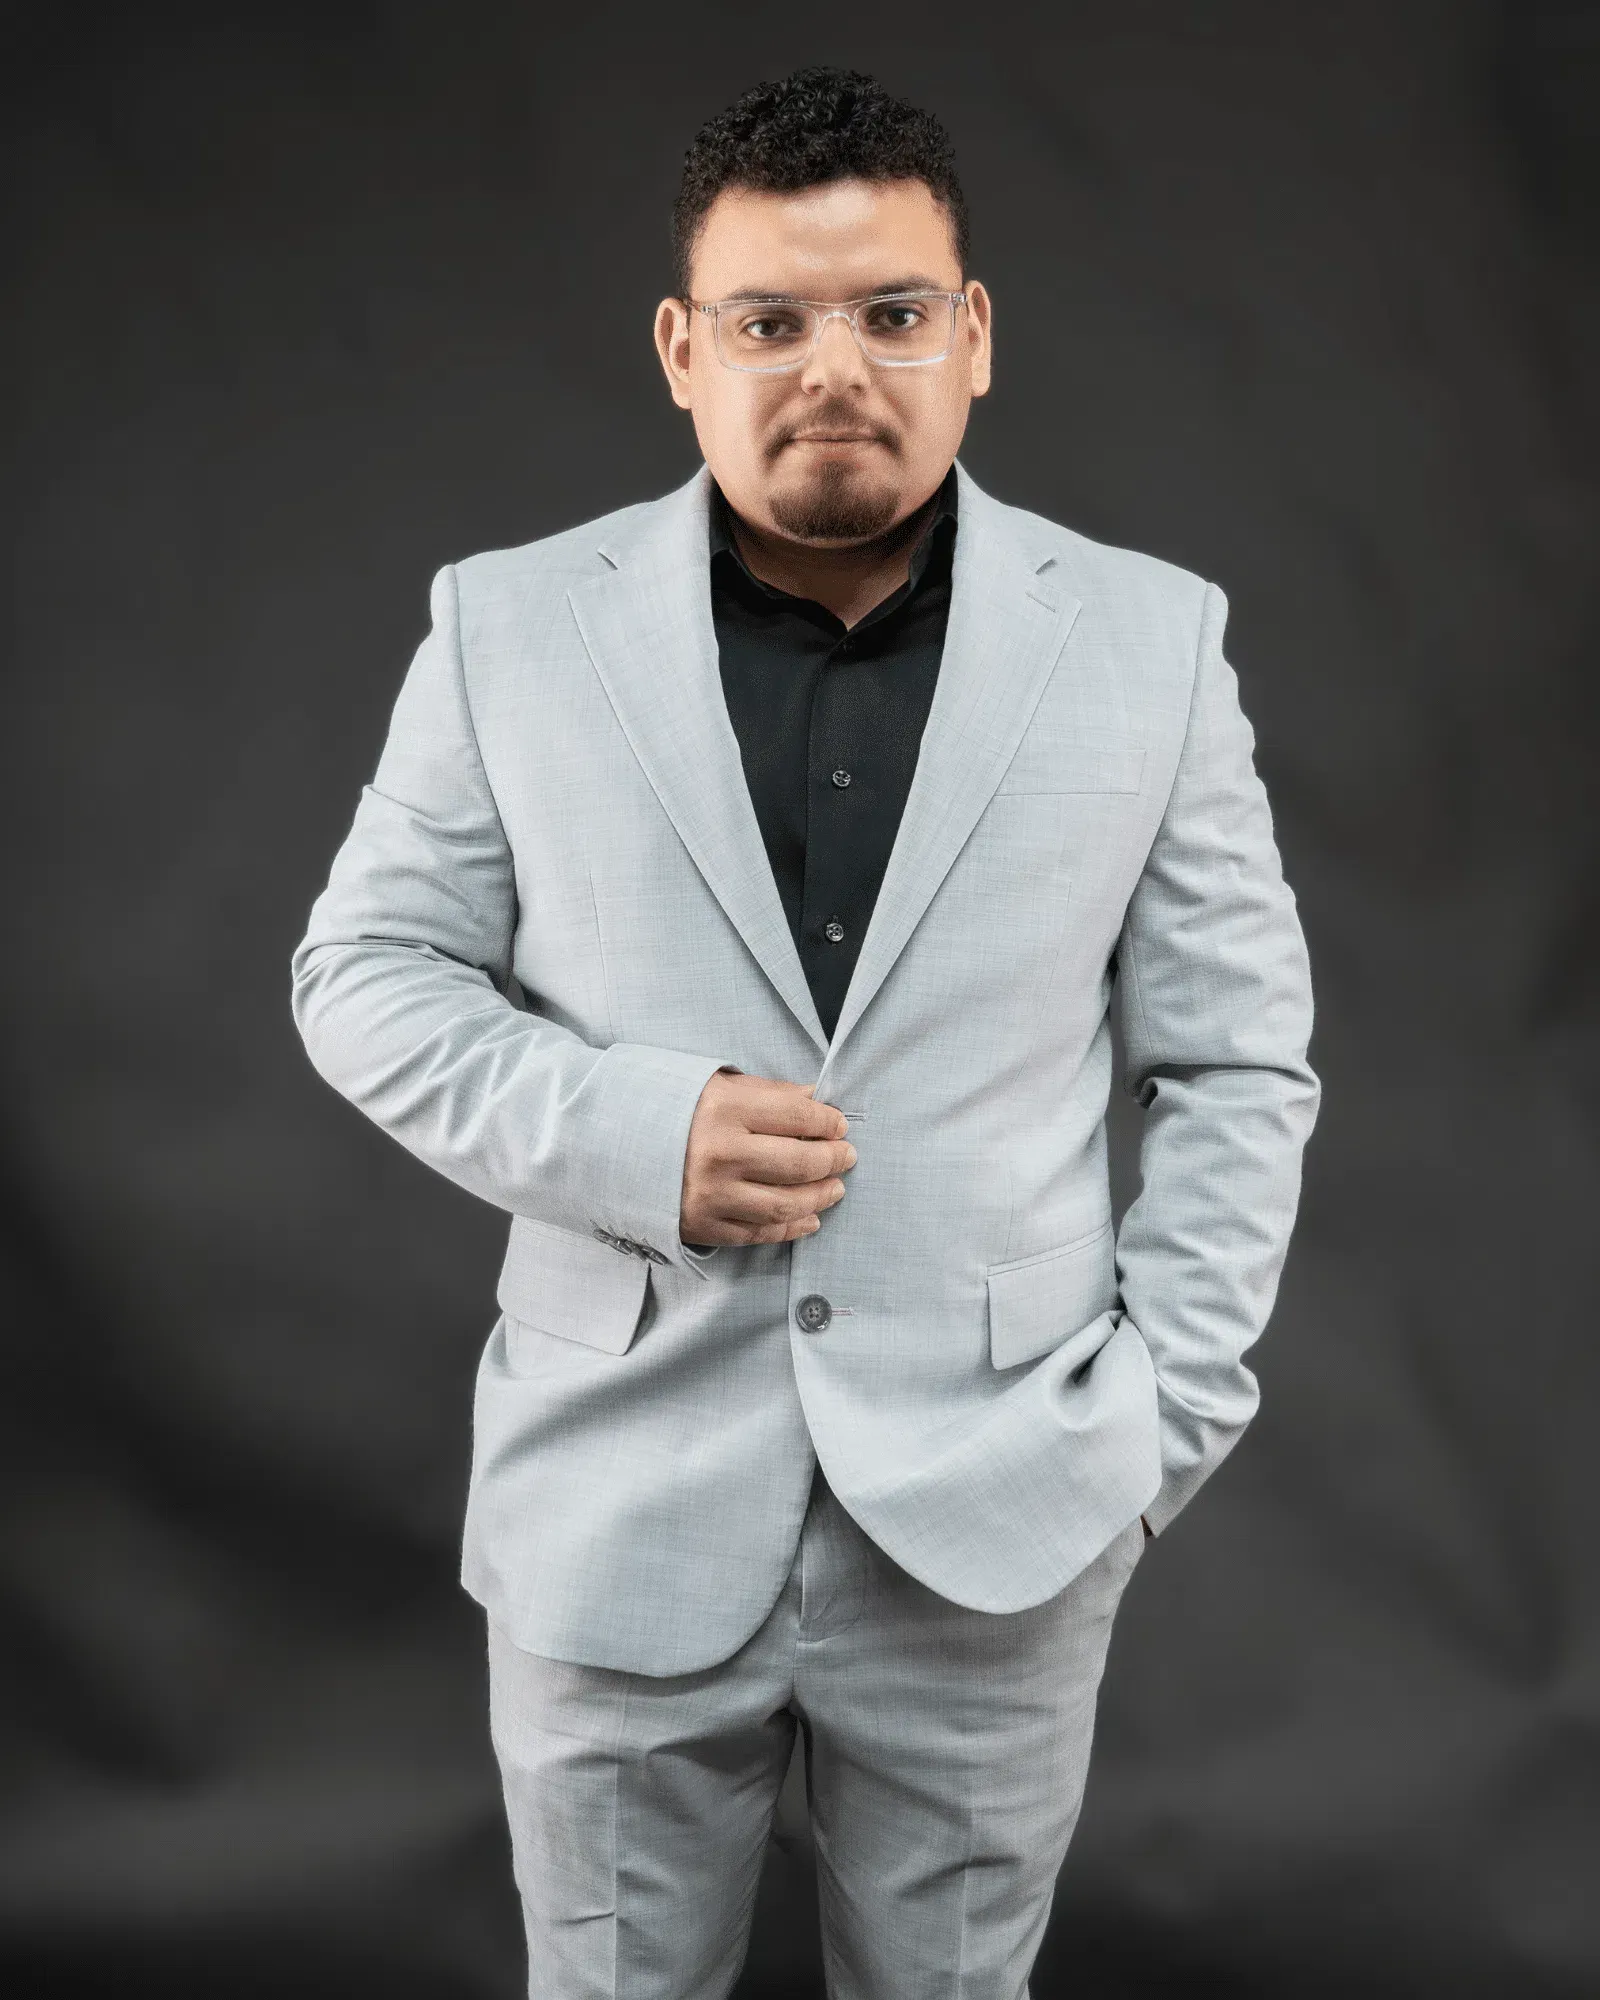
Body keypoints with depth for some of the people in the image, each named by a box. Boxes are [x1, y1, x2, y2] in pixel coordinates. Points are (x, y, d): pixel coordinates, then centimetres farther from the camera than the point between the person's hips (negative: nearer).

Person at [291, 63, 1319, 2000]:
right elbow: (363, 972, 3)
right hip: (617, 1510, 0)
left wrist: (1161, 1411, -2)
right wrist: (625, 1130, -13)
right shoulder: (510, 626, -1)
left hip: (997, 1525, 0)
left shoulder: (1147, 640, 0)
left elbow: (1237, 1063, 4)